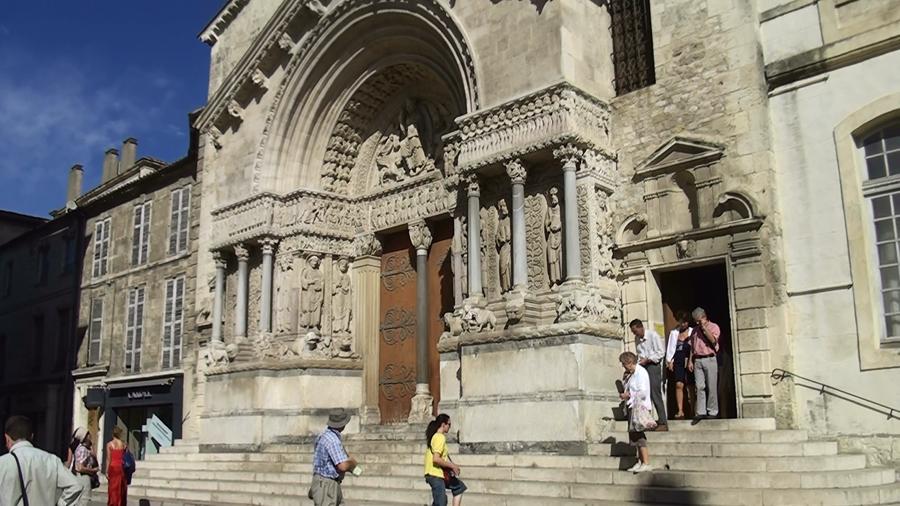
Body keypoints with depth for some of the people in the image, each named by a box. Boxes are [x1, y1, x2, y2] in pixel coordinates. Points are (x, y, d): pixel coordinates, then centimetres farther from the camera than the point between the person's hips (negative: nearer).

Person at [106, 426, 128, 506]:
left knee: (113, 488, 6)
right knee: (121, 488, 11)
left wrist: (106, 471, -2)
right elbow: (126, 458, 4)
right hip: (121, 467, 2)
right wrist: (126, 469, 15)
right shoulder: (124, 444, 2)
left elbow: (109, 459, -6)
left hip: (113, 467, -2)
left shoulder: (109, 444, -5)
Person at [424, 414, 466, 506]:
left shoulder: (434, 436, 13)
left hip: (439, 474, 10)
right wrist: (452, 466, -15)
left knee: (460, 487, 21)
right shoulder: (440, 437, -16)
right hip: (435, 475, -10)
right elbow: (436, 459, -26)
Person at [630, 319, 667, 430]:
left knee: (655, 394, -12)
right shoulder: (637, 339, 11)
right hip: (642, 366, 6)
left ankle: (663, 423, -8)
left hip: (653, 365, -6)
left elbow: (661, 353, -12)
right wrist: (638, 362, -1)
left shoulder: (652, 335, -9)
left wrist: (647, 360, -16)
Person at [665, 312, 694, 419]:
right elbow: (670, 347, 13)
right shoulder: (674, 332, 13)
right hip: (678, 362, 2)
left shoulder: (692, 332, 6)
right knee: (679, 385, -8)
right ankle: (680, 411, -9)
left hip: (689, 361, -1)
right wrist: (669, 361, 4)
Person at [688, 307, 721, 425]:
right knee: (700, 387, -4)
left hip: (709, 359, -4)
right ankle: (700, 412, -7)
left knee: (711, 387, -1)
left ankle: (712, 412, 6)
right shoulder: (695, 330, 17)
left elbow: (713, 340, -14)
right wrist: (690, 361, 10)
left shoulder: (714, 327, 3)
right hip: (697, 360, 4)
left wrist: (704, 328, -12)